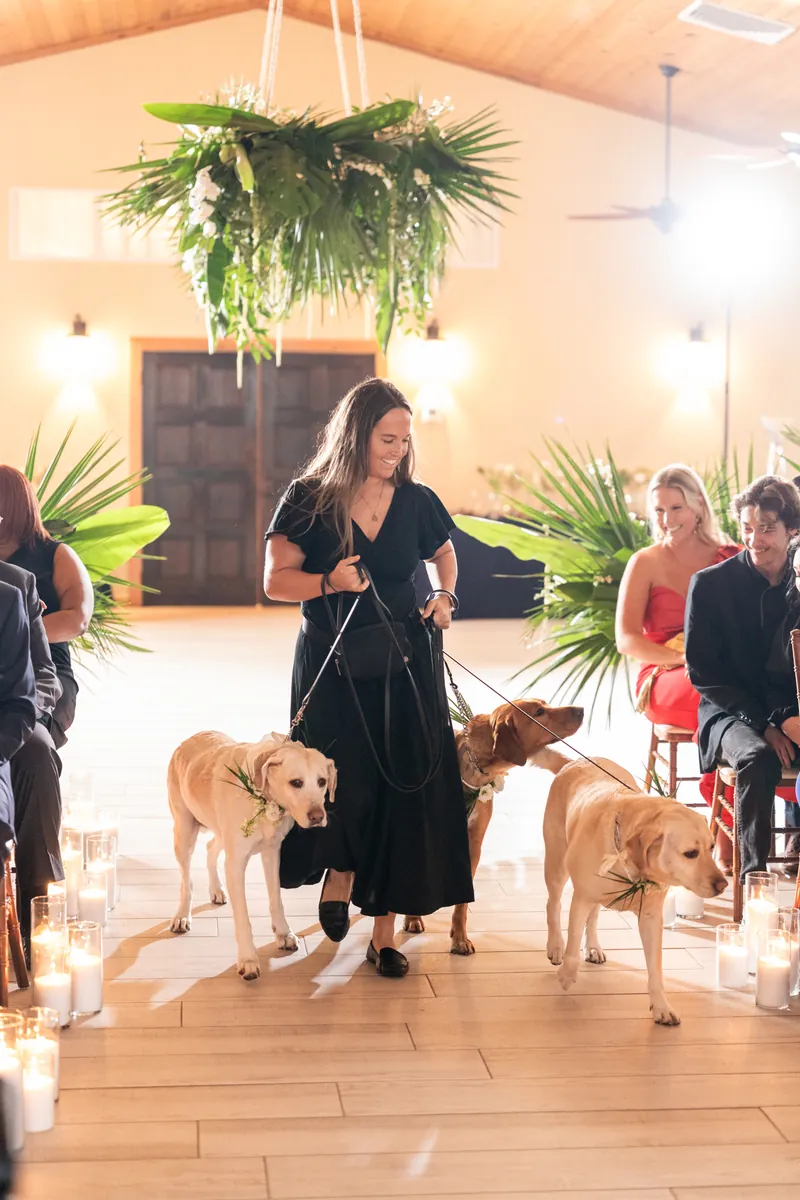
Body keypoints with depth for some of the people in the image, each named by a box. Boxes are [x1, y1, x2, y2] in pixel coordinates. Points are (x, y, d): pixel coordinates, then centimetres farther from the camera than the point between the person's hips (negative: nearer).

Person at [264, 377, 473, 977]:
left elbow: (444, 552, 22)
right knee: (346, 785, -7)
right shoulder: (310, 500, -5)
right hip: (332, 664, -2)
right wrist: (329, 582, -22)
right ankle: (339, 876, 28)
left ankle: (385, 930, 7)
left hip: (405, 663, 2)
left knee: (402, 791, -2)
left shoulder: (416, 501, 3)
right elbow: (276, 580, -5)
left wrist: (444, 596, 4)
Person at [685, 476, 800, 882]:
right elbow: (703, 672, -4)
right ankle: (755, 874, -27)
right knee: (758, 757, -35)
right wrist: (767, 723, -15)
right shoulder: (710, 584, -3)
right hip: (732, 714, -2)